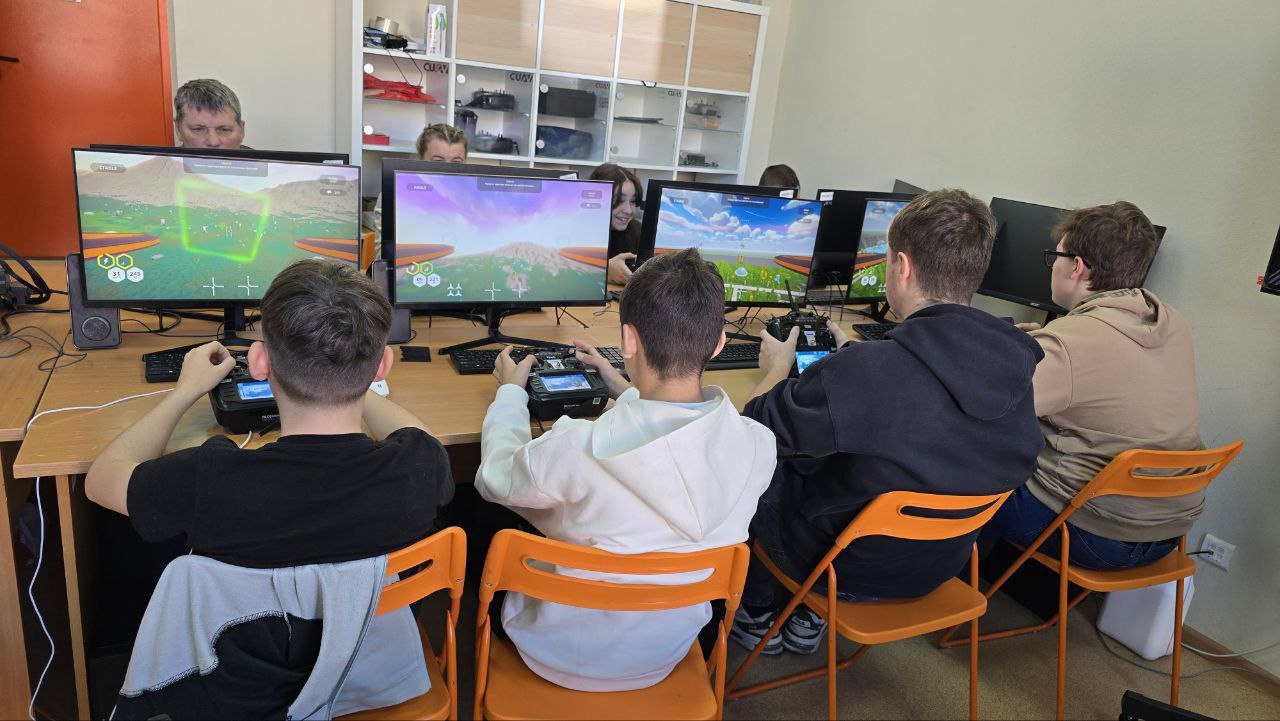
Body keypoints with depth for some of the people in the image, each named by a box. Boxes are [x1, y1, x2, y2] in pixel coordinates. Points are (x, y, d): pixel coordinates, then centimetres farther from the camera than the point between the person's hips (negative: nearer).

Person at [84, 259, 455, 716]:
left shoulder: (210, 481, -35)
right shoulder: (420, 468, -30)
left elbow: (101, 478, -8)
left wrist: (187, 391, 4)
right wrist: (346, 376, 11)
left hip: (239, 702, -2)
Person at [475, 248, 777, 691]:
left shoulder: (578, 447, -35)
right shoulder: (758, 445, -21)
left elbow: (493, 477, -12)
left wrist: (511, 391, 5)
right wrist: (627, 390, 15)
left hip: (565, 655, -4)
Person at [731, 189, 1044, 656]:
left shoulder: (855, 374, -36)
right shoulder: (1014, 367, -15)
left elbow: (755, 428, -18)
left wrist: (778, 367, 1)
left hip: (846, 567, -6)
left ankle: (756, 618, 36)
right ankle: (810, 621, 35)